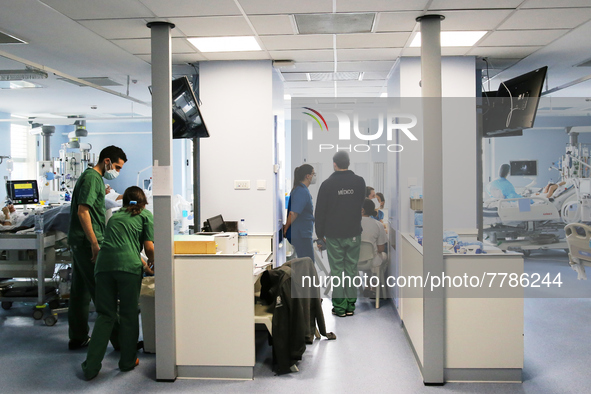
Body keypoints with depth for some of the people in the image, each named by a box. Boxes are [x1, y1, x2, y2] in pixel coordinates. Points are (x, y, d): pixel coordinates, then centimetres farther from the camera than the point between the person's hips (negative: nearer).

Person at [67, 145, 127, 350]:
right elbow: (83, 212, -21)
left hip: (80, 243, 10)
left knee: (81, 291, 13)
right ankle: (118, 339, -2)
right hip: (86, 242, -10)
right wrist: (95, 245, -22)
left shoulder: (94, 177, 19)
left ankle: (78, 338, 21)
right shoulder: (92, 178, -13)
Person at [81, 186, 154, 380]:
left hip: (104, 264, 4)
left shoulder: (115, 216, 28)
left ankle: (91, 366, 8)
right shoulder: (146, 215, 13)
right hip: (128, 266, -4)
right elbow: (149, 248, 4)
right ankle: (128, 361, 20)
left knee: (105, 315, 10)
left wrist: (143, 264, 43)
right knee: (128, 315, 10)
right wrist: (151, 265, 24)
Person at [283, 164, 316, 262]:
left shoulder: (303, 190, 15)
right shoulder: (302, 191, -19)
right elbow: (293, 213, -26)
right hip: (300, 234, -10)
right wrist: (286, 229, -15)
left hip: (304, 234, 10)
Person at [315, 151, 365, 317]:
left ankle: (339, 306, 5)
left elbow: (320, 211, -2)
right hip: (354, 233, 3)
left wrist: (320, 233, 7)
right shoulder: (359, 181, 0)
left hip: (334, 235, -2)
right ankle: (351, 305, 12)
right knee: (352, 268, 8)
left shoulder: (327, 184, -7)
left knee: (337, 270, 3)